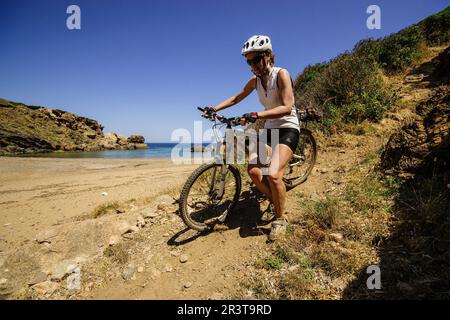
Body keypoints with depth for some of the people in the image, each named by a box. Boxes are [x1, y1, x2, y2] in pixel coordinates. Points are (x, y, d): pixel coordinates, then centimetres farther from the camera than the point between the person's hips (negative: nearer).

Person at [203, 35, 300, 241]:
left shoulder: (281, 74, -14)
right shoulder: (255, 81, 4)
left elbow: (287, 107, -25)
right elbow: (236, 98, 16)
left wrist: (257, 115, -36)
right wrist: (214, 108, 4)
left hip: (288, 129, -6)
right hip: (269, 129, 6)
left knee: (273, 174, -24)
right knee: (253, 170, -11)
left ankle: (281, 219, -2)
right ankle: (276, 202, 13)